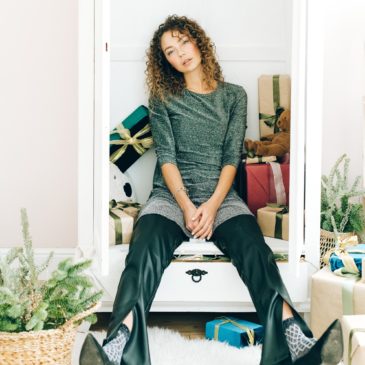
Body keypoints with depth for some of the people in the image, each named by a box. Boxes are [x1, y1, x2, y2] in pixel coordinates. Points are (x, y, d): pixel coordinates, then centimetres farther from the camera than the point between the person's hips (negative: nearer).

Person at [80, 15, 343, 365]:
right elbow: (166, 156, 1)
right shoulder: (164, 98, 12)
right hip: (171, 194, 0)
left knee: (253, 247, -32)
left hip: (220, 196, 1)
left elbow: (232, 157, 5)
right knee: (144, 250, -33)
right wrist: (187, 206, -15)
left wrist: (213, 204, -13)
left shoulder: (234, 96, 14)